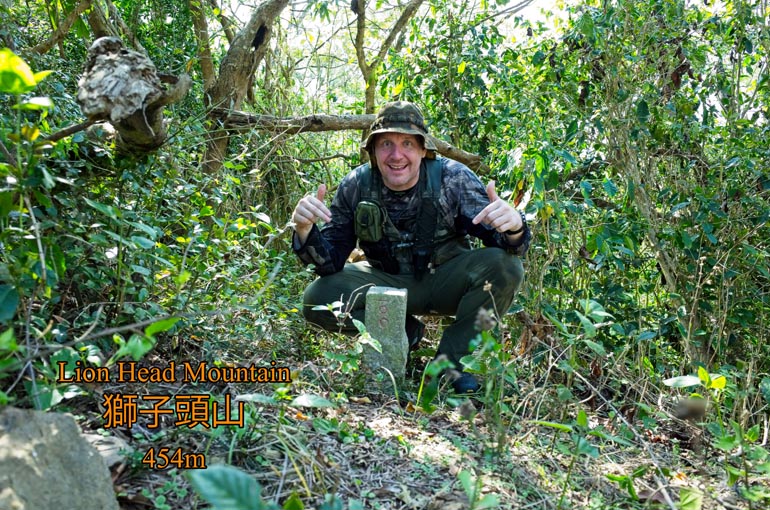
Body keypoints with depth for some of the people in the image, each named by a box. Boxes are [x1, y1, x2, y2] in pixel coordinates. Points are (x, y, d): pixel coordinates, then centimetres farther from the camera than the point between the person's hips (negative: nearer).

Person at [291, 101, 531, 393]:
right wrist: (305, 231, -34)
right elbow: (331, 262, -12)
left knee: (503, 265, -29)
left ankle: (453, 359, -12)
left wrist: (514, 229, -45)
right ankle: (405, 332, -1)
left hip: (445, 279, -1)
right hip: (387, 281, 1)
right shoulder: (355, 186, -13)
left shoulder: (453, 178, -17)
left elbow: (499, 240, -19)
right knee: (317, 298, -21)